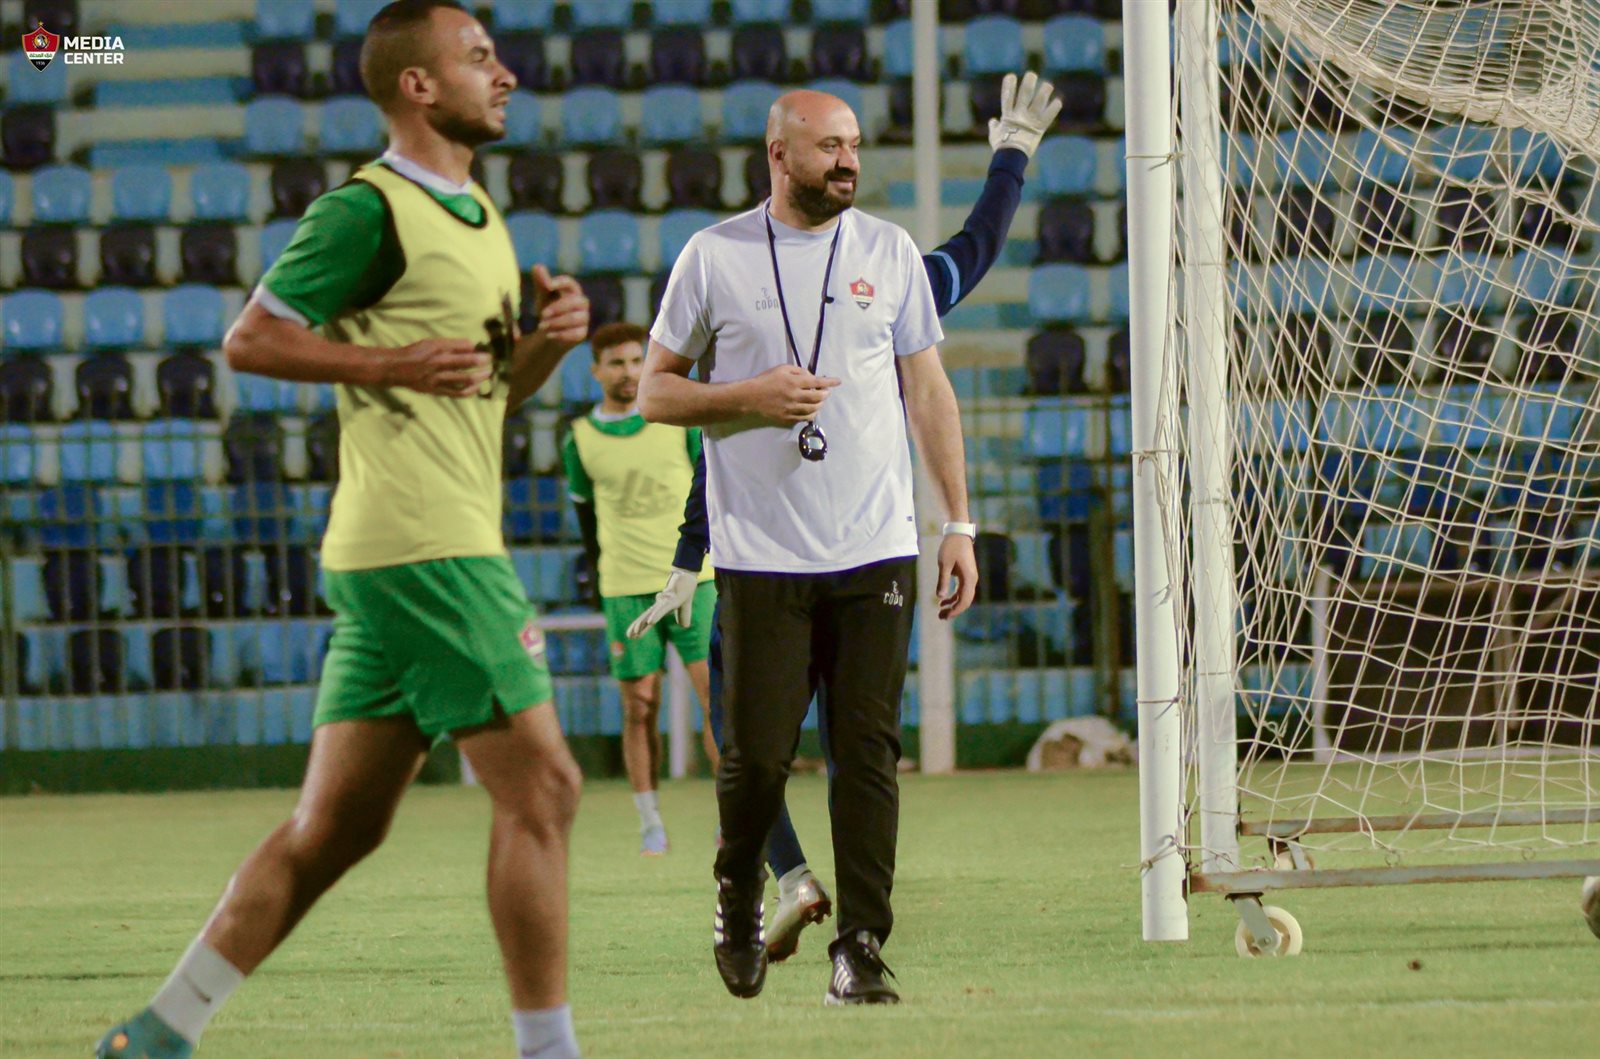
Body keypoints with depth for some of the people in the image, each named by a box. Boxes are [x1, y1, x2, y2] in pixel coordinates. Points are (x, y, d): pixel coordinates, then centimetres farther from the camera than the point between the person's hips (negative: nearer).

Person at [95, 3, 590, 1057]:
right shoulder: (368, 210, -9)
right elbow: (250, 339, -9)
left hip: (451, 545, 9)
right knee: (540, 787, -9)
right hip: (424, 545, -9)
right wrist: (395, 362, -16)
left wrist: (549, 339, 7)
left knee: (333, 829, 9)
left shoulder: (476, 211, 20)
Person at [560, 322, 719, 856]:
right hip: (626, 592, 1)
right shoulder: (580, 441, 3)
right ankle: (650, 824, 9)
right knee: (639, 711, 0)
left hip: (694, 579, -1)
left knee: (717, 696, -10)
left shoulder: (681, 422, 2)